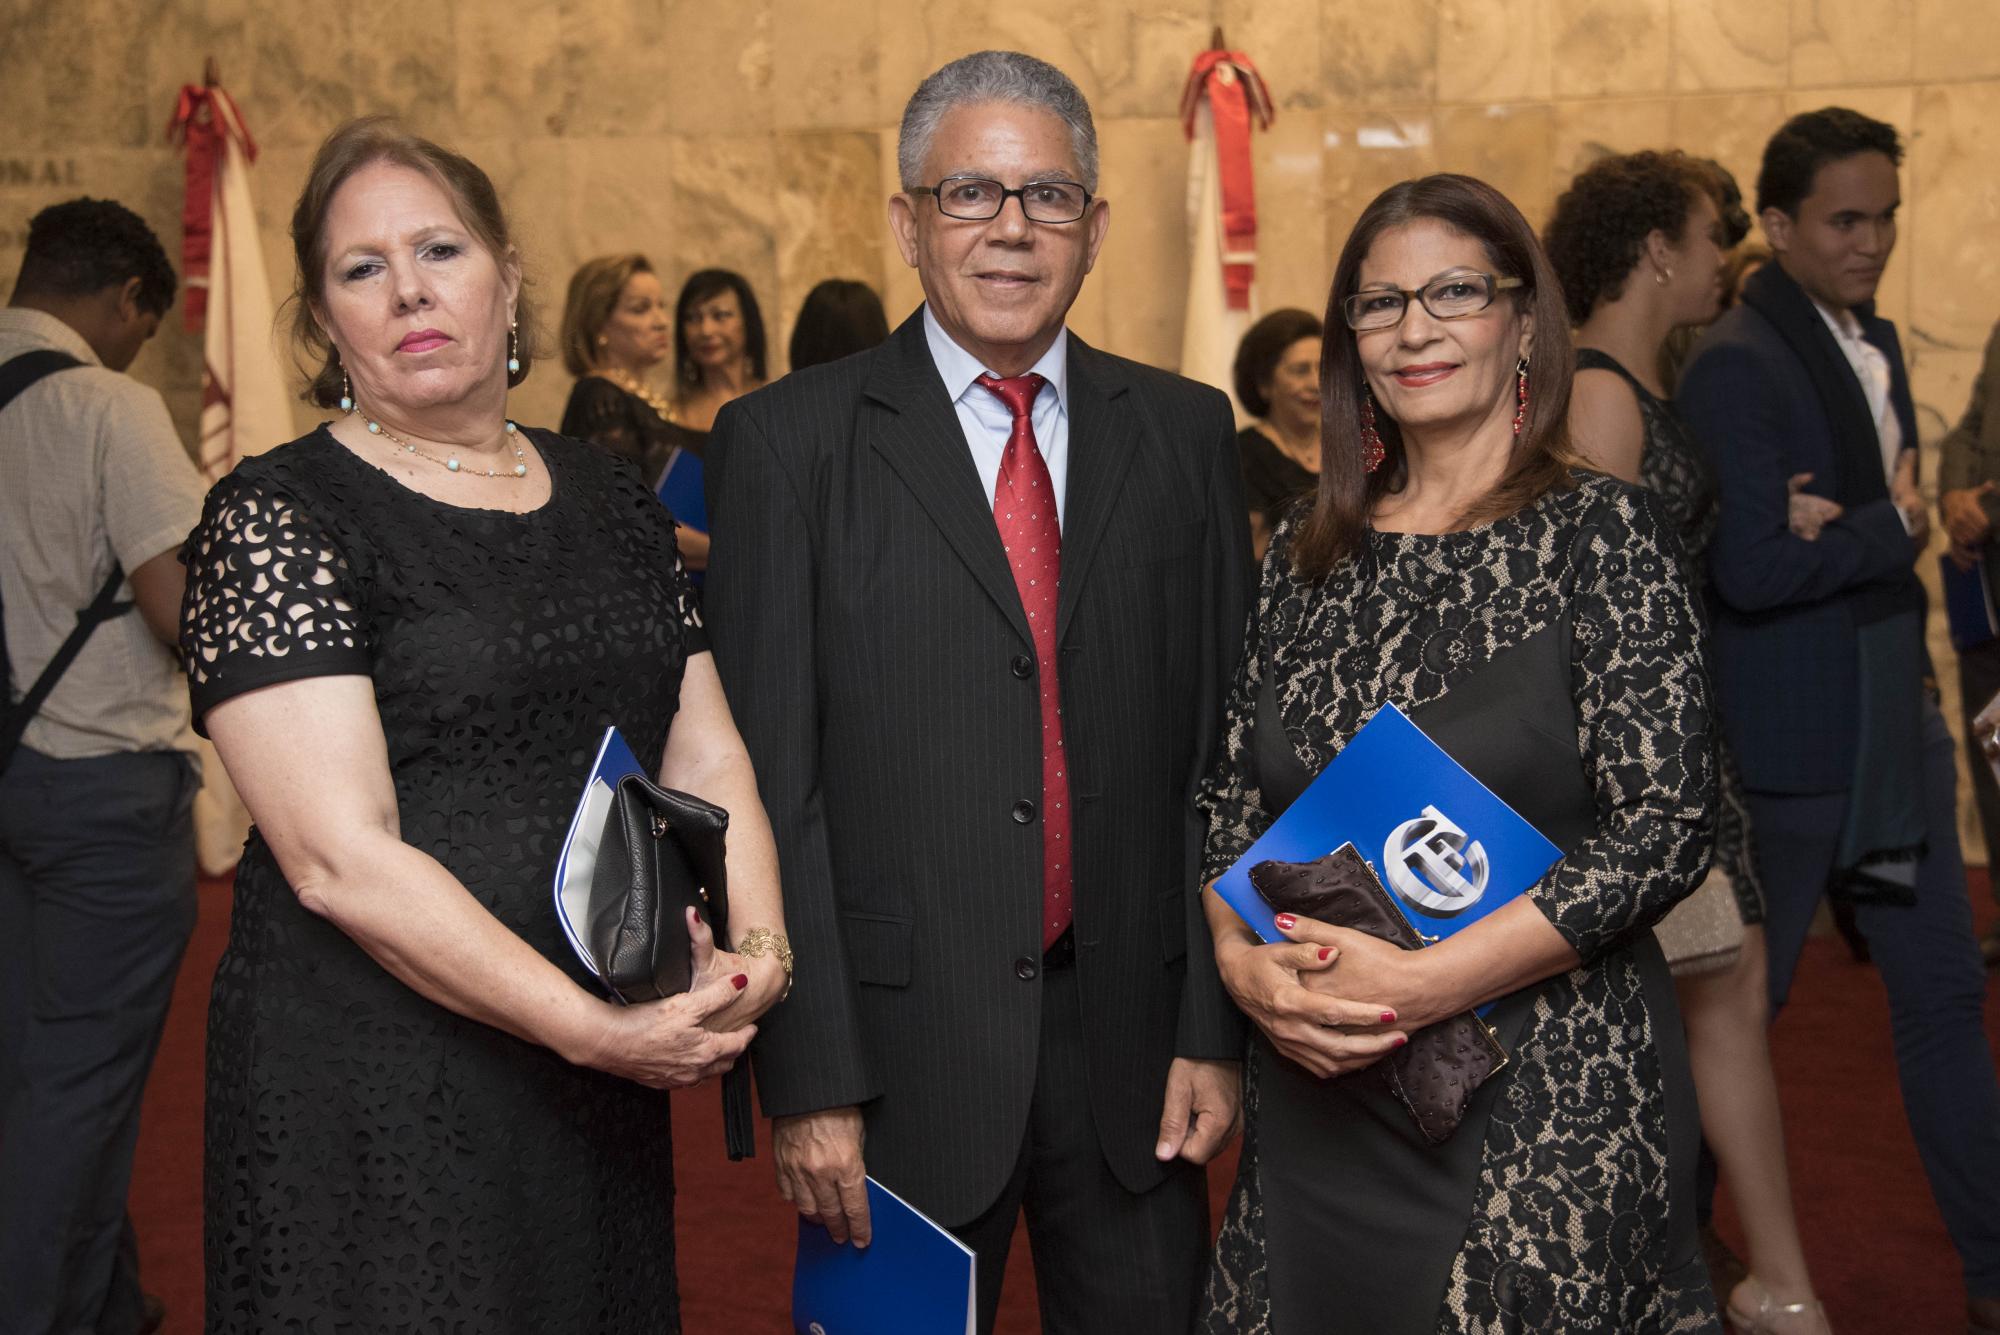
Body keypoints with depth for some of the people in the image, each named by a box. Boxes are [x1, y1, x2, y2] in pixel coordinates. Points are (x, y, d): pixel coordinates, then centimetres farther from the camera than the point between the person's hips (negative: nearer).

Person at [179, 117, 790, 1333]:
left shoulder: (613, 500, 10)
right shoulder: (276, 517, -8)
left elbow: (706, 754, 9)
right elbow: (341, 858, -16)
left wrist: (759, 948, -10)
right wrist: (593, 1030, -20)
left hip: (603, 1089, 5)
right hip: (371, 1093, -5)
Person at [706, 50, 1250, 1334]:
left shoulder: (1185, 433, 6)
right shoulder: (791, 443, -3)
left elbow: (1223, 745, 6)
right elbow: (768, 781, -6)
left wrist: (1217, 1028, 2)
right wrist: (807, 1076, -9)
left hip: (1132, 1036, 3)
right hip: (902, 1044, -2)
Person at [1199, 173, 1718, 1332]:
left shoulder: (1602, 534, -6)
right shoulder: (1307, 553, 8)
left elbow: (1665, 832, -13)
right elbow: (1233, 800, 10)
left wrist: (1422, 980, -19)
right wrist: (1243, 961, -10)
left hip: (1544, 1105, -4)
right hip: (1315, 1098, 4)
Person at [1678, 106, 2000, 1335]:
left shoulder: (1877, 343, 12)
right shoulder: (1735, 366, -17)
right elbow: (1750, 567, -25)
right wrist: (1897, 527, -13)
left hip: (1898, 727, 8)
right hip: (1790, 746, -8)